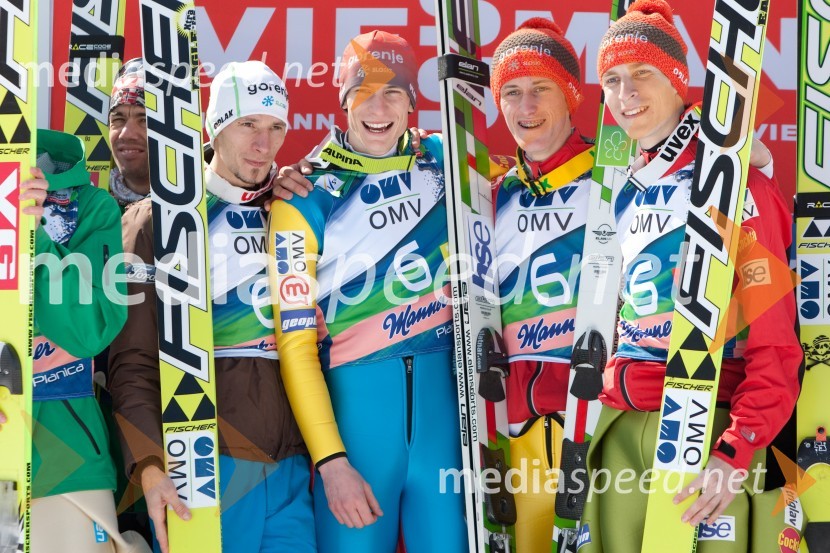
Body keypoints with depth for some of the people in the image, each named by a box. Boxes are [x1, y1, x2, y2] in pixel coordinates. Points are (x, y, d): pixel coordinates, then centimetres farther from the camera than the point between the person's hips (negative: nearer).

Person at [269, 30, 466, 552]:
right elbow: (295, 340, -5)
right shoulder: (305, 199, -2)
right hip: (354, 399, -2)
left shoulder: (442, 161, 7)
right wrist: (331, 463, -11)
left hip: (443, 391, 3)